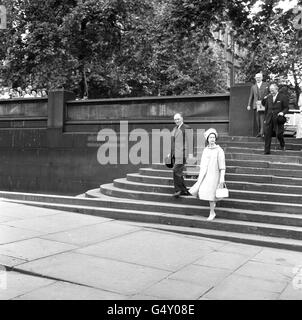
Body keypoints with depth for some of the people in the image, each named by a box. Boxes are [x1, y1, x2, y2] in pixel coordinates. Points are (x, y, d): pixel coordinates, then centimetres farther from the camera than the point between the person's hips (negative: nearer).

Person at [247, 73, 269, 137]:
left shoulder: (266, 85, 7)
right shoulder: (253, 87, 15)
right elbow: (251, 96, 13)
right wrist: (249, 105, 5)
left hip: (263, 104, -3)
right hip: (256, 105, 3)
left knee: (262, 118, -15)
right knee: (257, 119, 3)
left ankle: (262, 132, -21)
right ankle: (259, 132, 9)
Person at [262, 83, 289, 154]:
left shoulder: (283, 97, -2)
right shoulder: (268, 97, 12)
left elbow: (286, 108, -1)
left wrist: (282, 112, -19)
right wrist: (265, 119, 13)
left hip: (278, 119, -4)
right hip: (269, 119, 4)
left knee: (279, 134, 0)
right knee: (267, 134, -4)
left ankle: (282, 145, 31)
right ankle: (267, 150, 1)